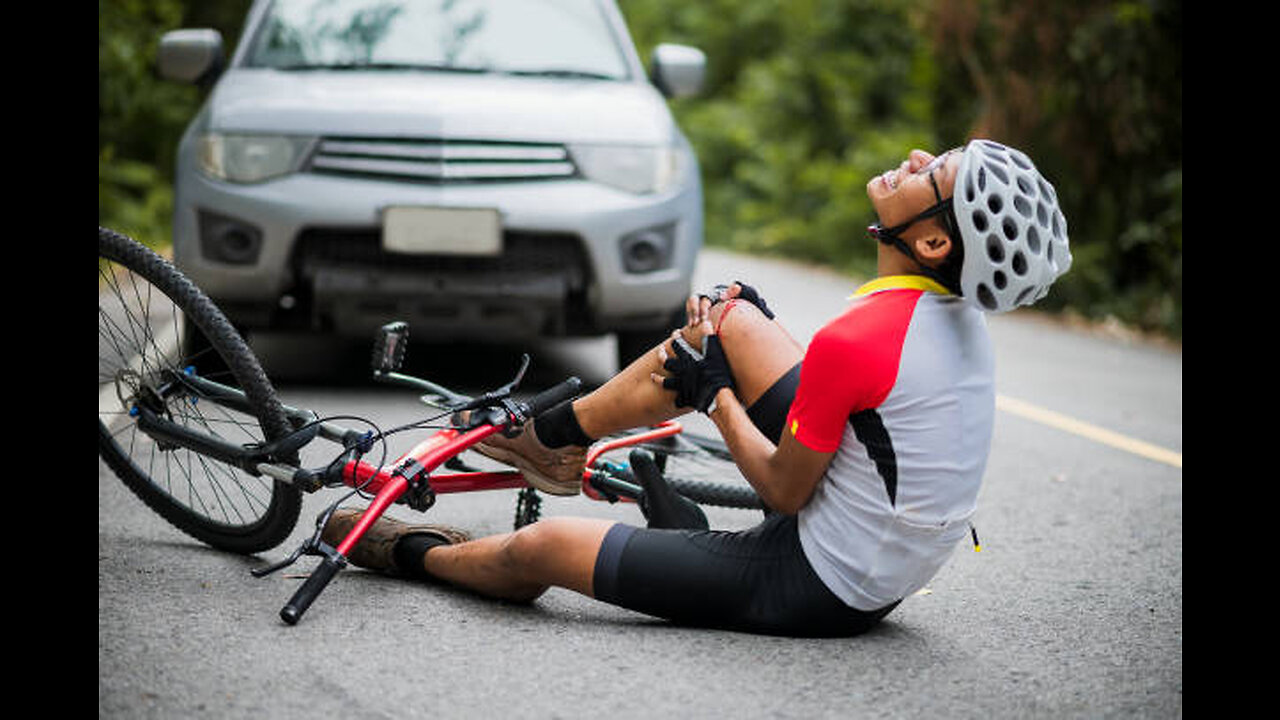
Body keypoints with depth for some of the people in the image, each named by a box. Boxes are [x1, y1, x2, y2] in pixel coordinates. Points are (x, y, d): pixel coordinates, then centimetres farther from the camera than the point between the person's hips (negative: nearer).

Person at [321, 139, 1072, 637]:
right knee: (731, 315, 15)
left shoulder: (855, 340, -32)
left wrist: (714, 393, -4)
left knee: (537, 548, -2)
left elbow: (784, 491, -20)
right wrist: (723, 339, 11)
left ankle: (417, 552, 34)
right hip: (897, 556, 9)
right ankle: (551, 434, 31)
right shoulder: (960, 307, -5)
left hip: (821, 588, -9)